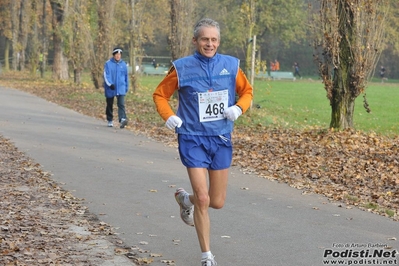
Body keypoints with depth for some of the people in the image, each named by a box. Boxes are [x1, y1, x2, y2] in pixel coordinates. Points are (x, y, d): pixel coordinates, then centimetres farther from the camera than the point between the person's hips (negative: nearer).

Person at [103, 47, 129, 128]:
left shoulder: (123, 64, 6)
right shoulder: (108, 64, -4)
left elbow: (126, 76, 15)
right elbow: (106, 75, -10)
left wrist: (127, 87, 17)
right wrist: (110, 84, -23)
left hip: (121, 88, 1)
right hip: (110, 89, -1)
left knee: (121, 104, -15)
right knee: (110, 105, 11)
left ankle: (122, 119, -28)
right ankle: (110, 120, 25)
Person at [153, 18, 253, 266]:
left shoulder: (231, 65, 1)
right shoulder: (182, 68, -6)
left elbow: (247, 91, 14)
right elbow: (160, 95, 4)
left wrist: (239, 108, -6)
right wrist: (169, 116, -13)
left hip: (221, 139, 3)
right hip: (193, 139, -3)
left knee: (217, 202, 9)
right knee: (203, 200, -9)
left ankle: (185, 198, 44)